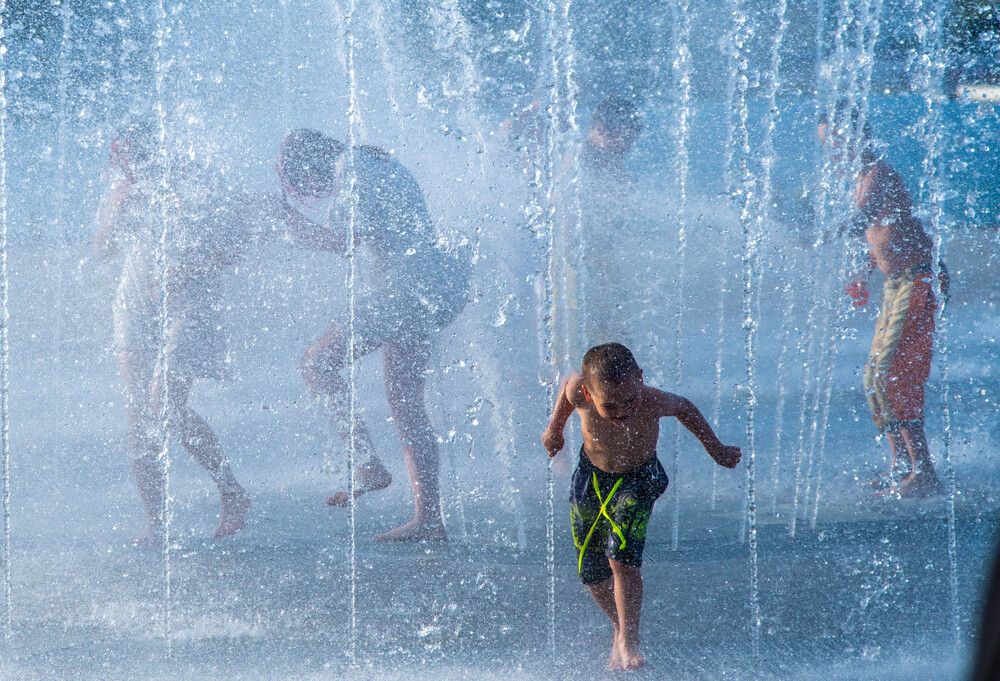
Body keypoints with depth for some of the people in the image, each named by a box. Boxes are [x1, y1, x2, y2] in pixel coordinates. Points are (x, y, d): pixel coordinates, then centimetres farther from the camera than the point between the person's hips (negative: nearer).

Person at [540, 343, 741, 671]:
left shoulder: (652, 403, -34)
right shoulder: (579, 392, -31)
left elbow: (684, 408, -11)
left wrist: (716, 450, 3)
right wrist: (555, 428, 13)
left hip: (637, 480, -3)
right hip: (591, 477, 3)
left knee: (622, 556, -22)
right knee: (591, 570, 9)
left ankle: (628, 639, -7)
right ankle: (619, 626, 36)